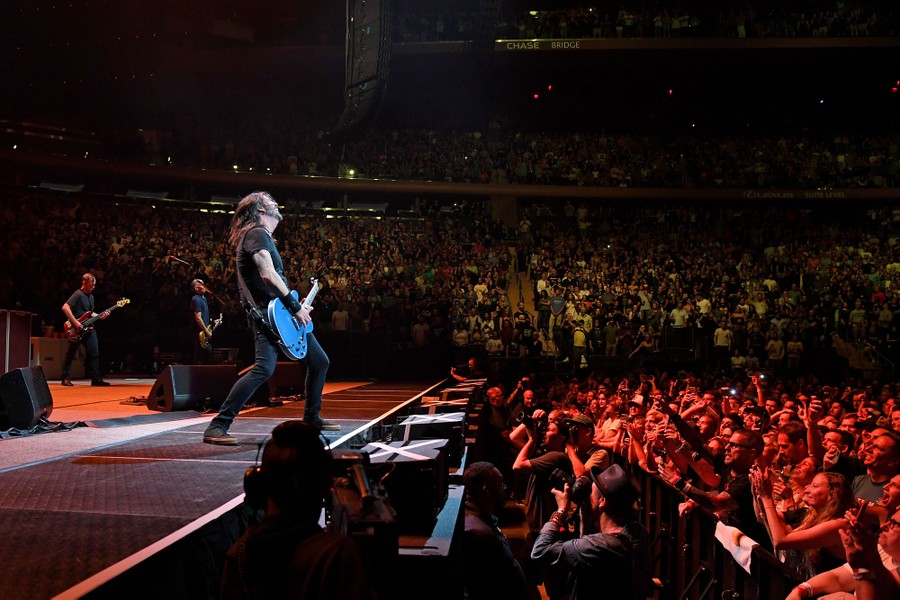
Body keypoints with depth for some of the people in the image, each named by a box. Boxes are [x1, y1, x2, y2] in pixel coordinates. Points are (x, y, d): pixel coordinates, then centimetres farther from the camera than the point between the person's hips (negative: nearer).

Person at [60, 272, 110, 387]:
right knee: (71, 354, 1)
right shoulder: (77, 294, -10)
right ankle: (66, 378, 9)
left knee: (94, 353, 3)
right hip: (77, 330, -8)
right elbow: (65, 307, -21)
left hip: (89, 329, 8)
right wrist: (75, 322, -23)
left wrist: (101, 316, 9)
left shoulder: (91, 296, 17)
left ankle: (95, 378, 6)